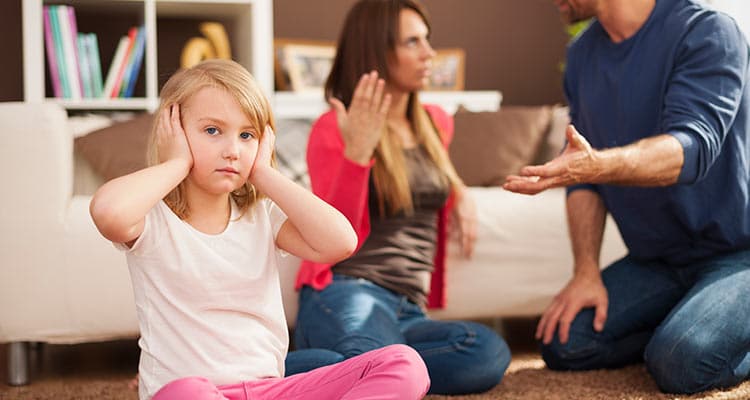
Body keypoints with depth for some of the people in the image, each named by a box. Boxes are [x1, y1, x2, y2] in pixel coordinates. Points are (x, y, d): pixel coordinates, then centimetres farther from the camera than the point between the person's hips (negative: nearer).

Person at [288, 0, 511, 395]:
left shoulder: (435, 123, 18)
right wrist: (356, 153, -19)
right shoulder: (333, 129, 0)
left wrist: (459, 191, 19)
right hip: (348, 292, -6)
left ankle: (328, 365, -19)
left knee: (489, 352, -30)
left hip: (409, 309, 6)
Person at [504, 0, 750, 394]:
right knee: (562, 343, -11)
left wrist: (597, 165, -49)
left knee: (682, 362, -30)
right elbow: (584, 178, 7)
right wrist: (586, 272, -5)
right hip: (655, 261, 7)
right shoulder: (582, 55, 5)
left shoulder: (706, 32, -16)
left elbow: (692, 148, -31)